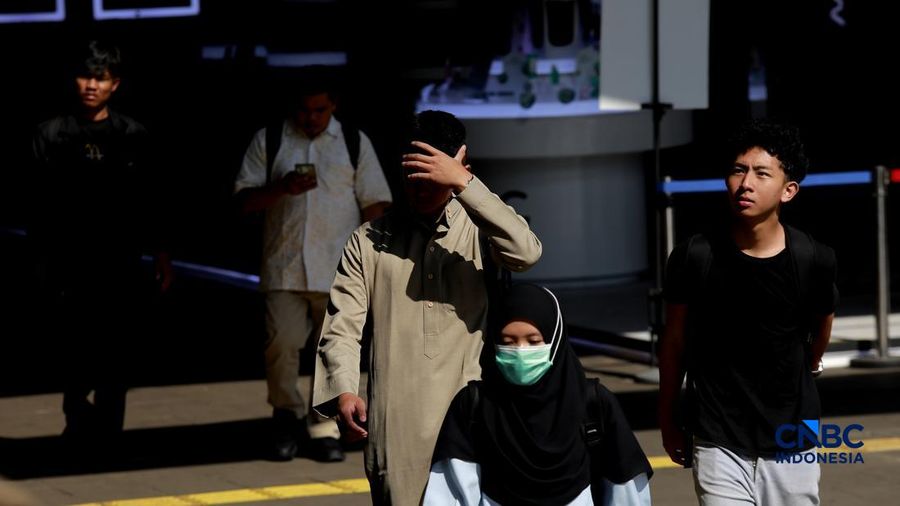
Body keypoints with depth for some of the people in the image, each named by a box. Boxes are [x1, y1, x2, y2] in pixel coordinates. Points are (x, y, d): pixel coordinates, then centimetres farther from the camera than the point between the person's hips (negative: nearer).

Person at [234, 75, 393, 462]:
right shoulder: (268, 141, 8)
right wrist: (283, 188, -15)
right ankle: (288, 417, 12)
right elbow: (245, 200, 4)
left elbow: (375, 203, 9)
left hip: (339, 269, 0)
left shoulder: (355, 143, 9)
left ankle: (325, 429, 10)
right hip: (284, 267, 0)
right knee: (281, 346, -7)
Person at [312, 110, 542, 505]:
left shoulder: (478, 230, 5)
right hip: (395, 425, 1)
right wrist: (343, 391, -15)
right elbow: (341, 327, 3)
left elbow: (525, 253, -18)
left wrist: (464, 184, -20)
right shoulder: (370, 240, 9)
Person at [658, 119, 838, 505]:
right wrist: (668, 421, 10)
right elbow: (675, 343, 2)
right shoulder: (695, 258, -12)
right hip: (719, 443, -1)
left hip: (791, 442, 2)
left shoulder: (813, 260, -10)